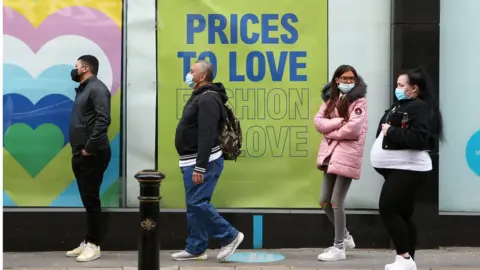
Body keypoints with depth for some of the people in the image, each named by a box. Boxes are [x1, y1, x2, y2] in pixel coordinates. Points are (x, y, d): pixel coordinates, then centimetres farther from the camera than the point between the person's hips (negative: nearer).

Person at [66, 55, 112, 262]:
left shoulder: (96, 88, -12)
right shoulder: (83, 89, 18)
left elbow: (103, 120, -23)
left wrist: (89, 148, -21)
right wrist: (79, 150, 11)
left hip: (92, 155, -9)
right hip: (81, 154, 9)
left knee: (91, 199, -5)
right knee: (87, 199, 12)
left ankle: (94, 245, 2)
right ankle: (87, 242, 19)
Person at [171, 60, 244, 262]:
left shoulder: (207, 99, -17)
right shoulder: (199, 96, 16)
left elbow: (207, 136, -25)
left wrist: (199, 167, -28)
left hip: (203, 162, -10)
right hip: (192, 161, 10)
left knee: (197, 203, -11)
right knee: (193, 205, 10)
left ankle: (230, 236, 0)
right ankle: (195, 249, 15)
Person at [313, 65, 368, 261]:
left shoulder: (358, 101, -4)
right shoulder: (330, 99, 14)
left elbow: (353, 128, -17)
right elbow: (318, 121, 1)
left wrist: (330, 132, -5)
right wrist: (338, 122, -14)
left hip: (347, 155, -7)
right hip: (330, 154, 7)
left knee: (336, 202, -6)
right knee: (324, 201, 9)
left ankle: (339, 247, 6)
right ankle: (345, 236, 29)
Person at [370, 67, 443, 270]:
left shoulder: (420, 108, -12)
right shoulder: (400, 106, 19)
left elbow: (419, 138, -25)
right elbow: (388, 130, 24)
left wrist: (391, 131, -20)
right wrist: (385, 130, 4)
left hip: (407, 169, -10)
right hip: (397, 168, 10)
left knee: (388, 210, -14)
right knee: (402, 215, 10)